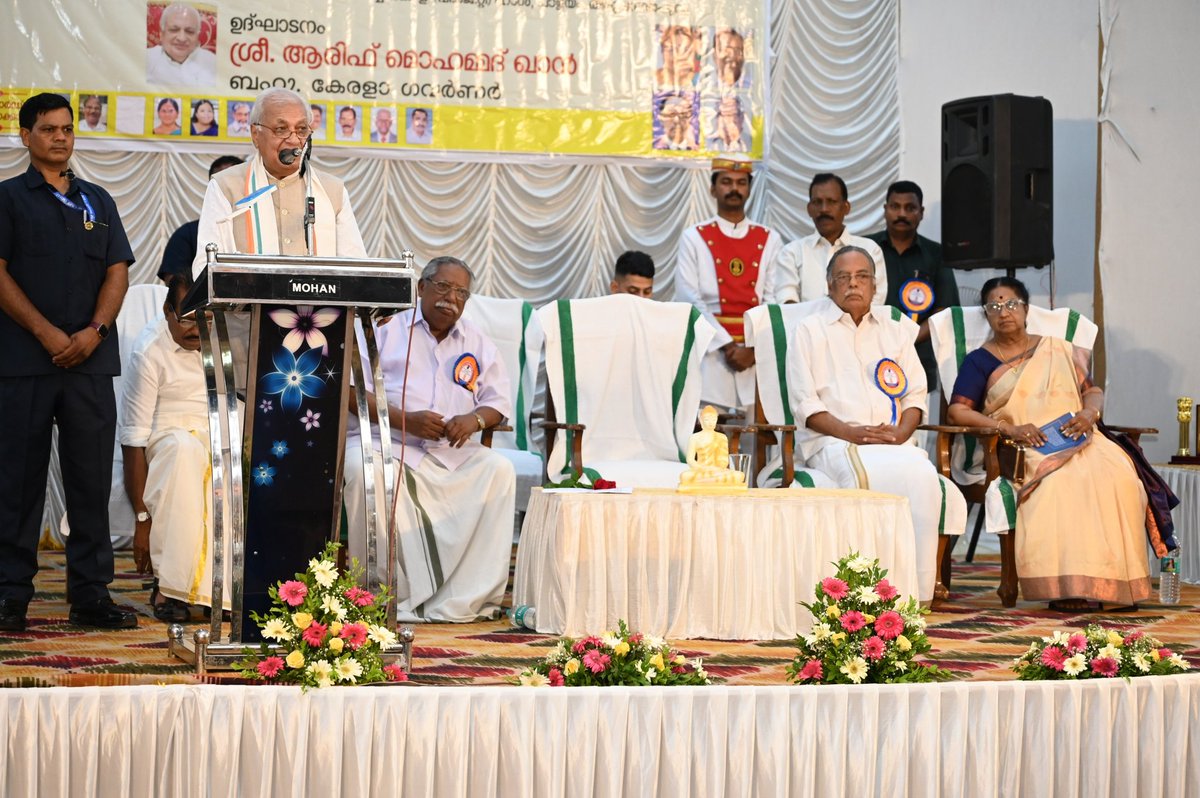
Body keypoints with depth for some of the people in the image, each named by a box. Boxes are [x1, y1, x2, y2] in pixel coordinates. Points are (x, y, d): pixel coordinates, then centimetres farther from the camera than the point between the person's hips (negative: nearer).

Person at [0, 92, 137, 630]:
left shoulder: (97, 201, 16)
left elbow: (118, 272, 10)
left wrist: (93, 331, -6)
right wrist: (46, 332, -12)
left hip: (90, 359, 3)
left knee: (92, 479, 2)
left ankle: (91, 595, 6)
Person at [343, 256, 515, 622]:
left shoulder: (478, 344, 19)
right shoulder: (384, 329, 7)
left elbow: (499, 400, 14)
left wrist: (474, 419, -11)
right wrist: (405, 419, -17)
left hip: (452, 453, 3)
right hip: (384, 442, -3)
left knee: (499, 470, -24)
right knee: (364, 470, -36)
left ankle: (461, 602, -25)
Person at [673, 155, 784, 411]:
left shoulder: (768, 240, 12)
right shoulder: (694, 238, 6)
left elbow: (774, 301, 4)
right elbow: (689, 301, -2)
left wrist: (755, 350, -9)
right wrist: (728, 346, -9)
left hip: (759, 355, 2)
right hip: (711, 353, -2)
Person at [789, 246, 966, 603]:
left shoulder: (894, 329, 24)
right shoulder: (810, 331, 13)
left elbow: (916, 395, 17)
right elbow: (805, 403, 2)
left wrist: (901, 431, -5)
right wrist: (850, 432, -13)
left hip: (892, 441, 3)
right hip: (831, 440, -3)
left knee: (923, 476, -32)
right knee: (862, 476, -39)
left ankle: (917, 591, -31)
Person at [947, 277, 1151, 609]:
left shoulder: (1057, 351, 23)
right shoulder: (979, 361, 13)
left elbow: (1094, 391, 22)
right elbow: (958, 411, 0)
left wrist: (1089, 412, -3)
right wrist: (1010, 428, -13)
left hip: (1075, 440, 3)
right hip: (1025, 450, -3)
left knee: (1116, 475, -30)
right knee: (1062, 478, -37)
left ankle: (1111, 580, -29)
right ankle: (1068, 585, -37)